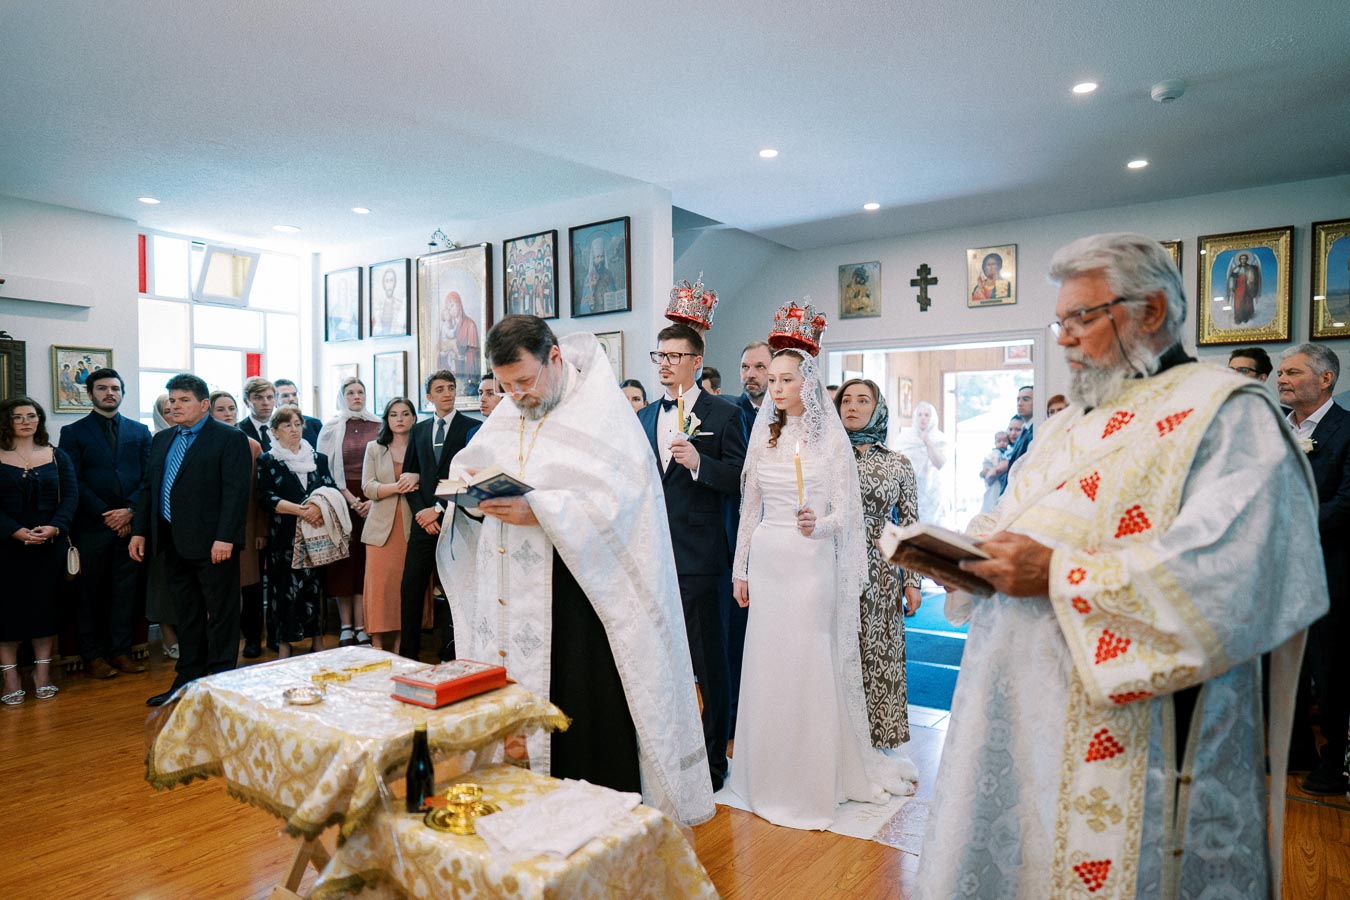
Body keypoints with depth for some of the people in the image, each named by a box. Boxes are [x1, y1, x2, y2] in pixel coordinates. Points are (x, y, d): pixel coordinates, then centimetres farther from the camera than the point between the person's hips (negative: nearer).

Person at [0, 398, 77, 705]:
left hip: (50, 545, 1)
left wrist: (54, 527, -15)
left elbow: (71, 496, 1)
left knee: (44, 605, 5)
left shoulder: (57, 456, 7)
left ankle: (42, 673, 14)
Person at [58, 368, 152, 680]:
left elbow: (149, 476, 5)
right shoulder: (73, 432, 4)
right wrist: (106, 514, -11)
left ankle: (120, 650, 15)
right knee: (91, 592, 6)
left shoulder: (140, 431, 11)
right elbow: (75, 482, -3)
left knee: (126, 589, 6)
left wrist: (130, 510, -8)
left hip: (131, 522, 2)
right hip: (92, 525, -2)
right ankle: (92, 654, 15)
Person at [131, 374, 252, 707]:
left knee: (221, 615, 2)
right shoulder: (162, 440, 16)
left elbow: (236, 491, -14)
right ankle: (188, 682, 26)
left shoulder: (230, 438, -7)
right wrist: (140, 531, 11)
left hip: (212, 544, -7)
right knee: (186, 616, 16)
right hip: (174, 544, 7)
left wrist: (225, 537, -20)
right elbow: (149, 488, 19)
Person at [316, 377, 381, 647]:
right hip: (341, 500, 0)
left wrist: (373, 500, -8)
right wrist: (351, 500, -8)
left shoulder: (378, 426, 7)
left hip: (373, 500, 0)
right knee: (343, 560, 0)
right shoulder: (331, 427, 5)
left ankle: (361, 627, 2)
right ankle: (345, 627, 6)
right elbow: (325, 469, 1)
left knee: (366, 561, -1)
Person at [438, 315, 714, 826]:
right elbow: (468, 462, 21)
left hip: (582, 588, -6)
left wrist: (539, 511, -27)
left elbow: (617, 497, -19)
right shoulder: (507, 414, 12)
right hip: (517, 592, 6)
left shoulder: (602, 412, -9)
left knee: (589, 701, 0)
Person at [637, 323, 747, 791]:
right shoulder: (644, 417, 15)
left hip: (698, 558, -5)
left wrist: (699, 462, -22)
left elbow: (741, 481, -8)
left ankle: (713, 760, 20)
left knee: (708, 663, 4)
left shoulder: (723, 414, -3)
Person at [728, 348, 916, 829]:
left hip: (811, 561, -4)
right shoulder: (762, 436, 8)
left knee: (811, 666, 1)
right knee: (766, 666, 9)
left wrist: (819, 524, -27)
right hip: (766, 559, 4)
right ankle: (771, 775, 26)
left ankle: (814, 780, 19)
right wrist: (740, 568, 10)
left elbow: (845, 511, -5)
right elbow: (750, 508, 11)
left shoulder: (831, 435, -4)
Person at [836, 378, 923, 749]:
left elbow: (911, 526, 5)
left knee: (879, 654, 5)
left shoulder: (898, 464, 4)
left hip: (880, 576, 0)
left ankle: (878, 739, 22)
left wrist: (913, 581, 1)